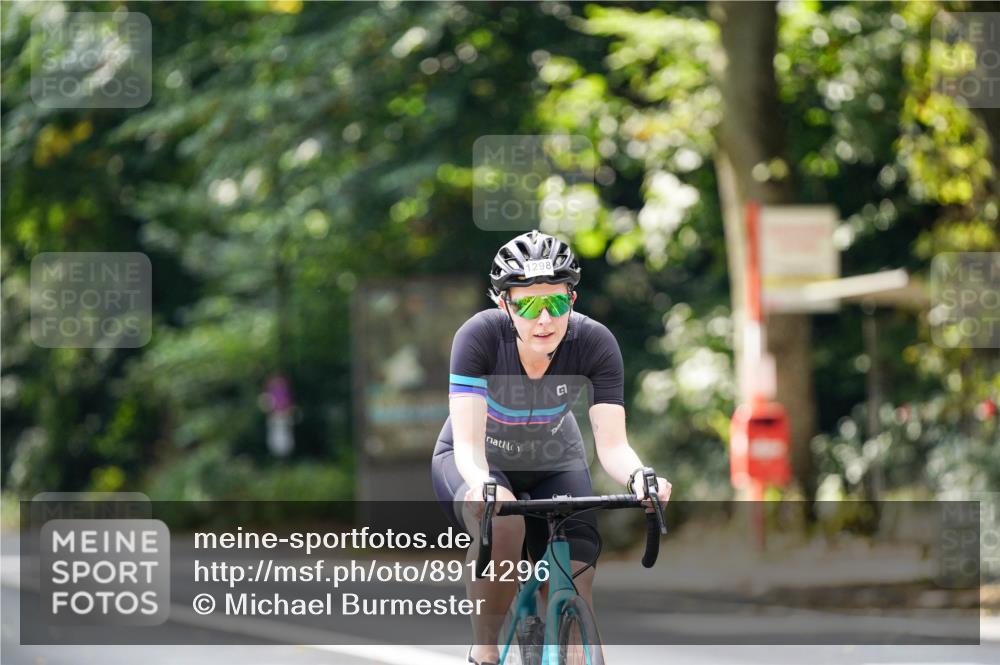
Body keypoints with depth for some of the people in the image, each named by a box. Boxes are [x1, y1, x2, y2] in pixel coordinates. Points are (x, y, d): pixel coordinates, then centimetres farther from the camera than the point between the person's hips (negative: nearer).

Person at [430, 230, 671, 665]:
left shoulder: (594, 343, -26)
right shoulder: (480, 336, -30)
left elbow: (612, 444, -29)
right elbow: (467, 441, -36)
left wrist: (637, 477, -51)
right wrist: (481, 482, -58)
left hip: (554, 465, 2)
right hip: (478, 463, -2)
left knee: (574, 598, -18)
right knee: (502, 523, -37)